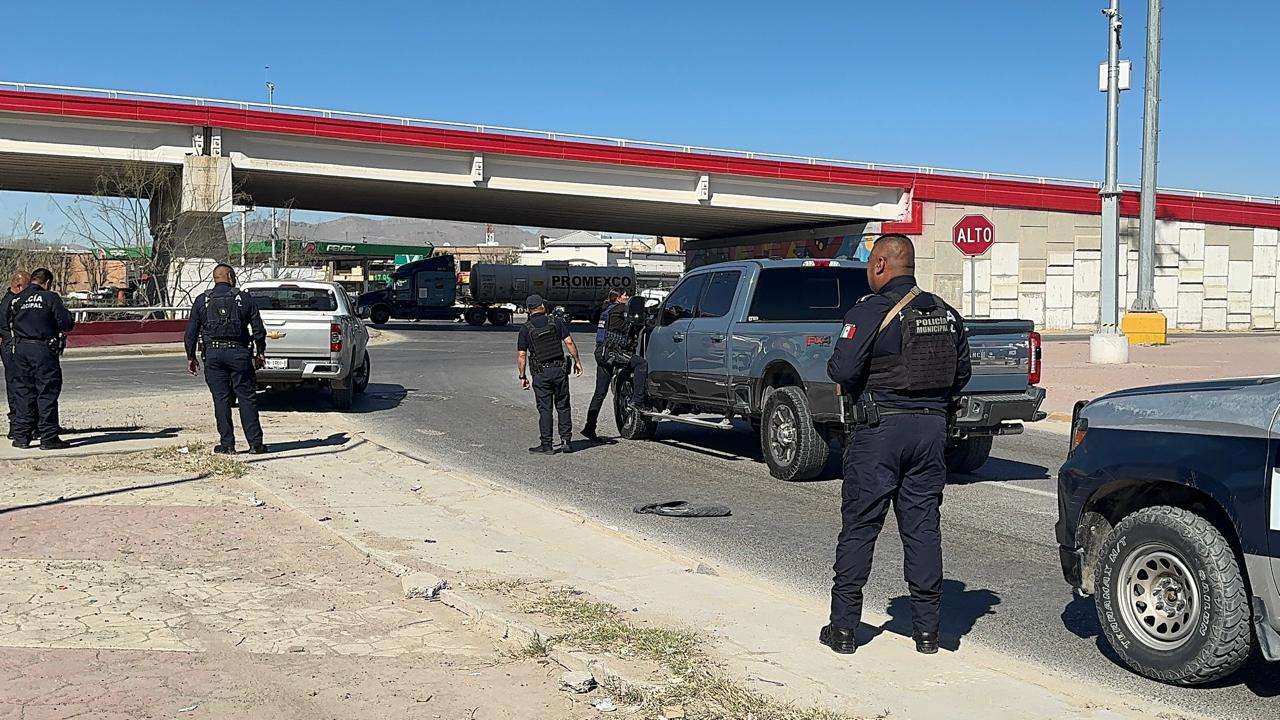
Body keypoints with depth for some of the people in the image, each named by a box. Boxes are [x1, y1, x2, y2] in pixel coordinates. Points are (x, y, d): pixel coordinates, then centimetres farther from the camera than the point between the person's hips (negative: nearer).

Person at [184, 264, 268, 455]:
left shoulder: (202, 300, 6)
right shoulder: (244, 298, 2)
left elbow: (191, 332, 6)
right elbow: (258, 329, 1)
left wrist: (191, 357, 12)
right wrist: (260, 353, 11)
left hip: (213, 353, 1)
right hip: (239, 353, -1)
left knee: (221, 399, 5)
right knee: (247, 398, 3)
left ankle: (227, 444, 4)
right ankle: (255, 443, 3)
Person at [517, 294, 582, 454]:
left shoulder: (526, 329, 0)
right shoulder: (556, 322, 2)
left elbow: (521, 355, -1)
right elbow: (569, 342, -5)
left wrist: (522, 376, 5)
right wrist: (577, 361, 4)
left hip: (540, 373, -1)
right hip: (559, 369, 1)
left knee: (544, 409, 3)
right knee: (563, 406, 11)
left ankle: (546, 444, 3)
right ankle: (566, 441, 10)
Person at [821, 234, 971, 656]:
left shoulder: (870, 311, -11)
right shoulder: (946, 313, 9)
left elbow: (842, 370, -18)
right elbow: (961, 372, 13)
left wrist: (853, 388, 4)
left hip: (879, 429, -5)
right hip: (932, 427, 5)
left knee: (859, 528, 3)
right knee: (923, 528, 10)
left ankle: (843, 627, 8)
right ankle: (926, 629, 13)